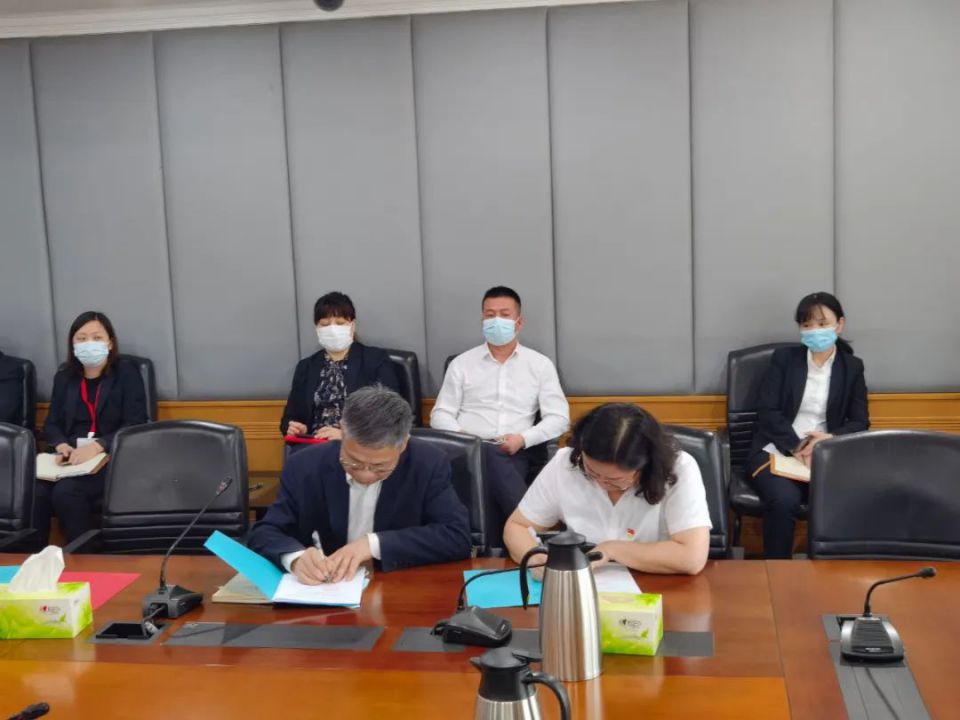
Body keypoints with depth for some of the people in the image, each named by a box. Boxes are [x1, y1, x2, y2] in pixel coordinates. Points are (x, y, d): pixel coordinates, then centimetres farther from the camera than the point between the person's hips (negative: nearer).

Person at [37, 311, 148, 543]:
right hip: (72, 457, 4)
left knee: (65, 491, -32)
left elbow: (134, 425, -8)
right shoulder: (64, 376, 15)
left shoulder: (127, 374, 1)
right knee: (35, 491, -27)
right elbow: (52, 423, 14)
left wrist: (97, 446, -23)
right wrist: (61, 445, -10)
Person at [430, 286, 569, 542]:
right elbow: (441, 415, 12)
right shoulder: (462, 364, 15)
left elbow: (559, 418, 5)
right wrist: (461, 436, -11)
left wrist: (523, 438, -12)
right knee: (489, 455, -37)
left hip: (518, 454, 0)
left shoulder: (540, 364, 13)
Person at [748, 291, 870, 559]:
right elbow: (768, 412, -3)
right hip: (777, 451, -1)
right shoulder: (783, 358, 6)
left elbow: (860, 423, 6)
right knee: (785, 501, -34)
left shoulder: (852, 367, 11)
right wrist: (797, 447, -18)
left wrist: (831, 438, -15)